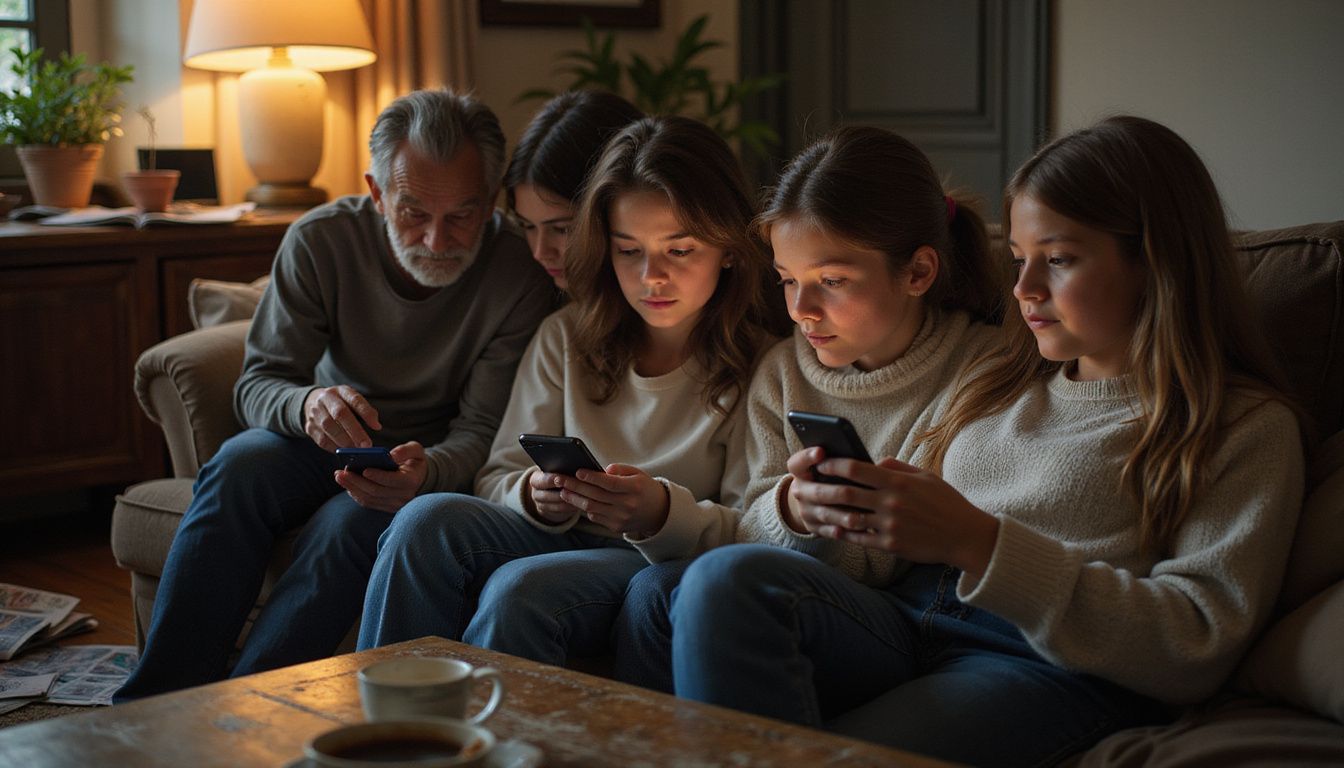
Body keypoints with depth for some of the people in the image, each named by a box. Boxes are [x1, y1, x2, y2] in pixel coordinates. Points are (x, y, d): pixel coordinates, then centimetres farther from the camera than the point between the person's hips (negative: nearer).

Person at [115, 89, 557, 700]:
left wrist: (425, 472, -39)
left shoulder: (520, 276, -19)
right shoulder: (321, 241, -13)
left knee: (351, 523, -34)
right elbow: (256, 385, -11)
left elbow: (481, 432, -15)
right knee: (240, 465, -29)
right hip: (324, 443, 2)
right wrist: (307, 405, -37)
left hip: (433, 462, -2)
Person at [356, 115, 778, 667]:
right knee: (430, 519, -25)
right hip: (563, 539, 5)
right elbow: (497, 478, 9)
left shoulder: (760, 362, -5)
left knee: (519, 589, -34)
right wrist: (535, 495, -17)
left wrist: (662, 512, -27)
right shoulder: (565, 338, 9)